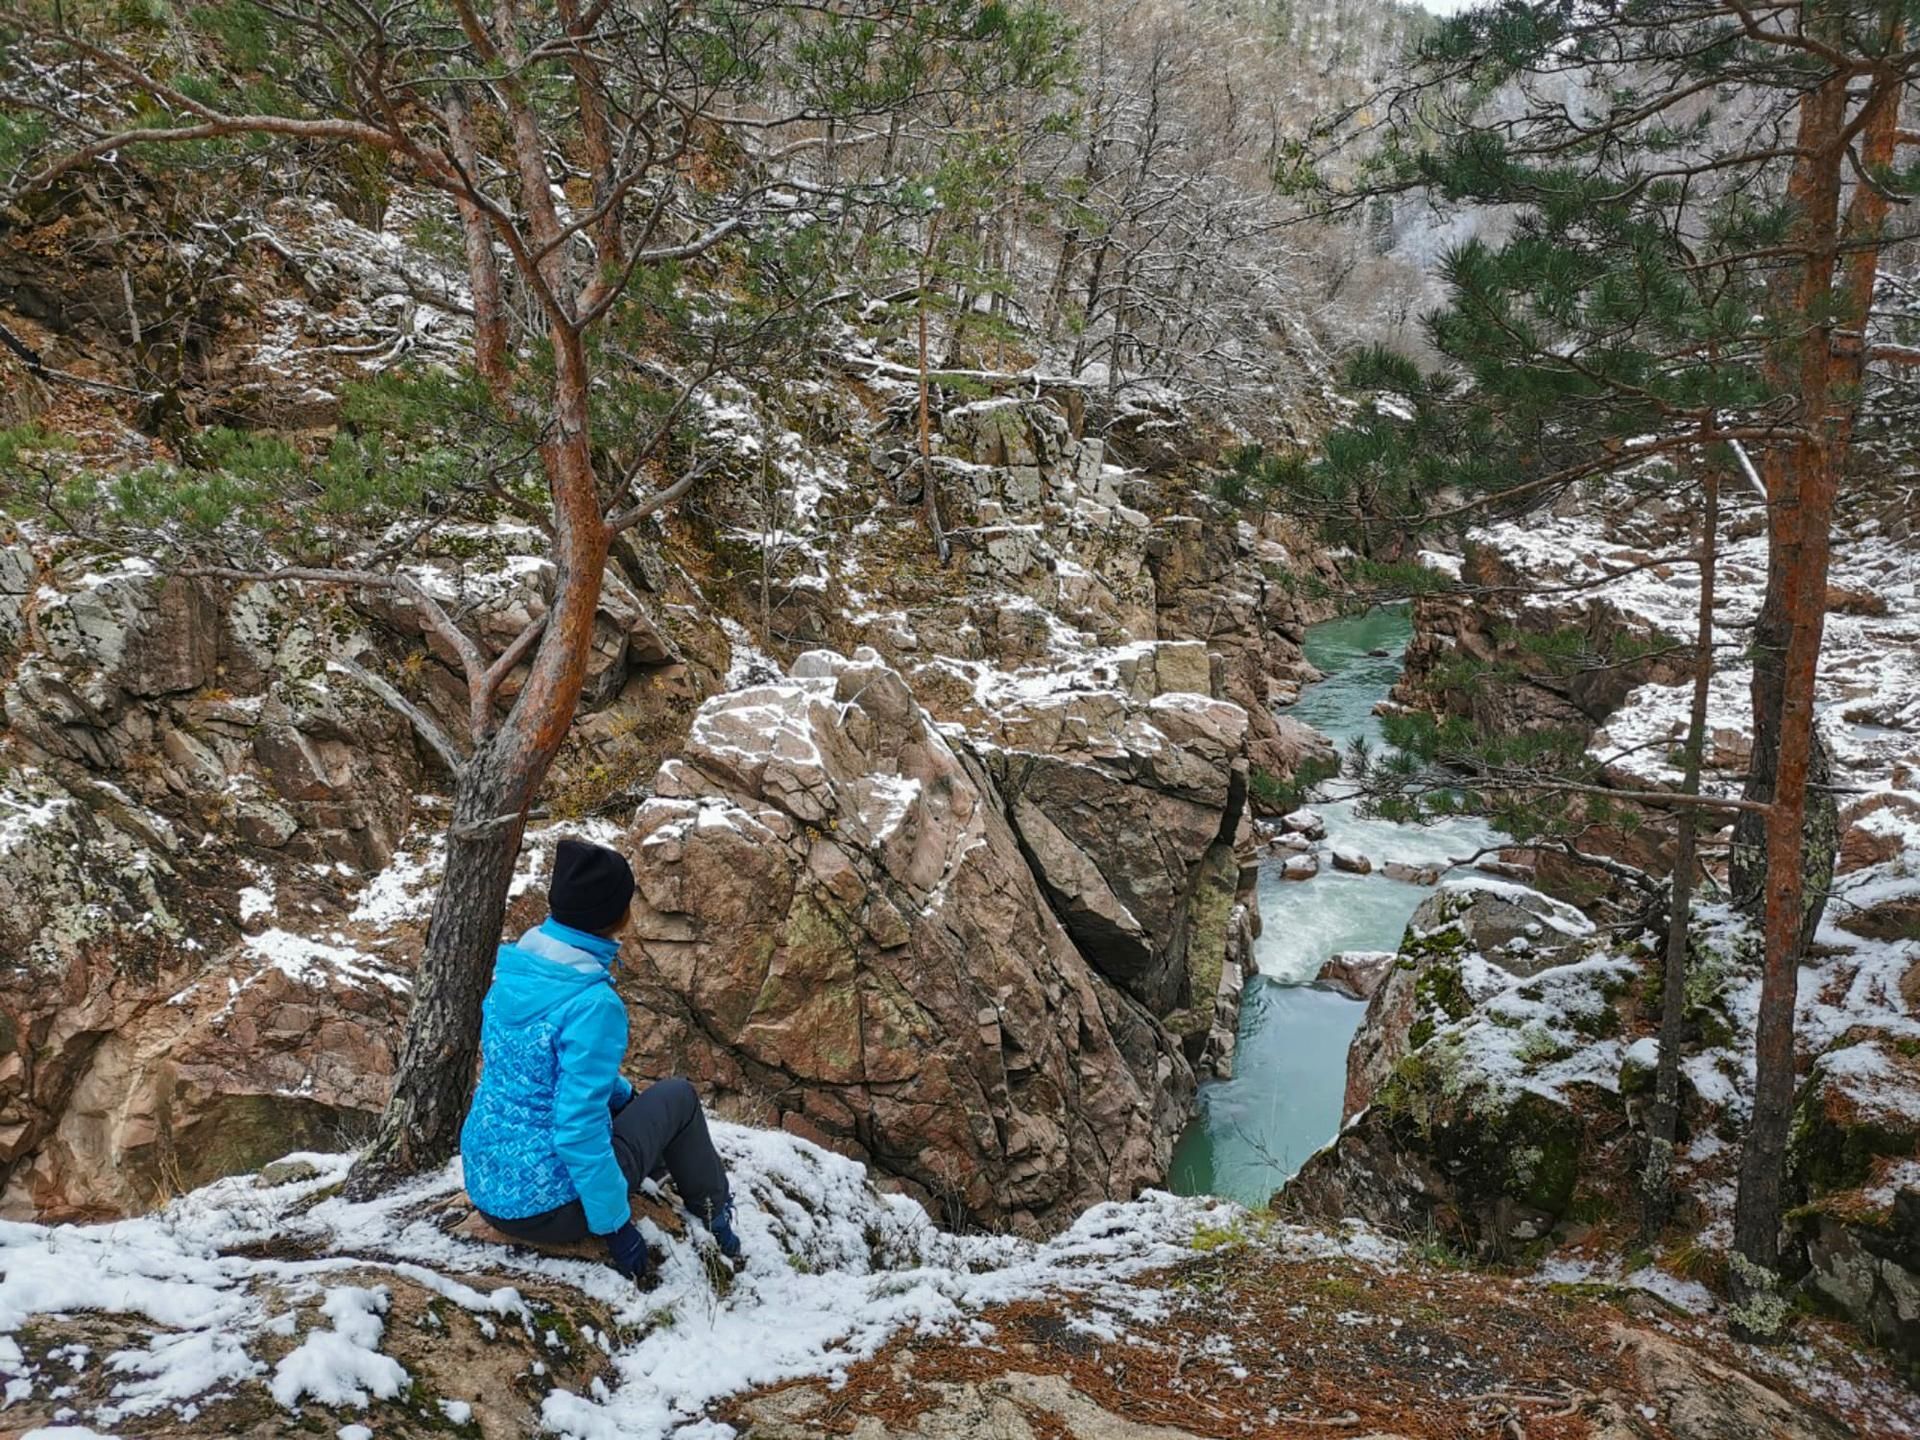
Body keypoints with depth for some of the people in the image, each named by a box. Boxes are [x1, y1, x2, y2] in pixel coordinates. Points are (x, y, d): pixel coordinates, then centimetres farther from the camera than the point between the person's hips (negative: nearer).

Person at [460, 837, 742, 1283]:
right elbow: (578, 1130, -25)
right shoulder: (592, 1003, -25)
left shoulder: (513, 968, -1)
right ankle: (715, 1215, 28)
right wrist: (615, 1223, -14)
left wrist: (628, 1097, 25)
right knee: (677, 1096, 12)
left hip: (485, 1187, 7)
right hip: (549, 1207, -7)